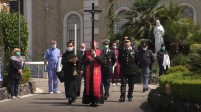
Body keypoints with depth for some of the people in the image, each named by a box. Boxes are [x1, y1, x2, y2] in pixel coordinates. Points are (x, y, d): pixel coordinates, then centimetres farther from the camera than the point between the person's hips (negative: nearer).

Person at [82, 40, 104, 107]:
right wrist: (89, 60, -12)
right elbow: (84, 61, 5)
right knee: (89, 86, 2)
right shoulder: (87, 52, 11)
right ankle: (90, 100, 10)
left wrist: (95, 55, -16)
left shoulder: (99, 52, 4)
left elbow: (101, 60, -8)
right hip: (89, 72, 2)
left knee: (96, 86, -7)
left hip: (97, 72, -2)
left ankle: (96, 101, -4)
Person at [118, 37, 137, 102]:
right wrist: (122, 64, 10)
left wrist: (133, 65, 6)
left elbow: (136, 60, 8)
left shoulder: (133, 50, 1)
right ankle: (122, 97, -9)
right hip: (123, 70, 0)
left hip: (131, 70, 0)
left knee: (131, 84, 7)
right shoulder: (121, 50, 5)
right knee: (123, 84, -6)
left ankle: (130, 97, 16)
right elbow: (119, 59, 16)